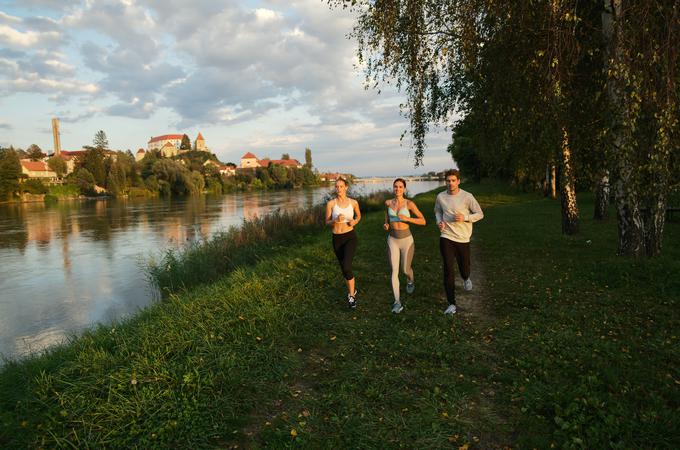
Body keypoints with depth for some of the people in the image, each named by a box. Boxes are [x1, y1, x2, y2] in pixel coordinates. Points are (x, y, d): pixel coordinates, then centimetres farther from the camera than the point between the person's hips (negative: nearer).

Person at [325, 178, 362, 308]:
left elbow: (358, 215, 16)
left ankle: (351, 295, 0)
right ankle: (353, 289, 41)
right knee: (344, 268, 14)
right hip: (337, 239, 2)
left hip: (350, 237, -2)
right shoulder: (330, 203, -5)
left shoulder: (353, 202, -2)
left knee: (346, 267, -19)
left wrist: (355, 221, -6)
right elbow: (327, 222, 0)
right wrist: (336, 220, -22)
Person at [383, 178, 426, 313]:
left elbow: (423, 221, -10)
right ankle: (397, 302, -2)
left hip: (406, 240, -2)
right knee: (394, 271, -7)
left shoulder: (409, 203, -11)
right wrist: (385, 225, -7)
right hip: (392, 240, 2)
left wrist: (407, 218, -25)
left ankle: (410, 281, 50)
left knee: (405, 270, 13)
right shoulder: (388, 203, 0)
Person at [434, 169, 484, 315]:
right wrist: (439, 221, -2)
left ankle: (466, 279, 55)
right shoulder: (440, 197, 0)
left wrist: (465, 218, -19)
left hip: (463, 239, 0)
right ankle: (451, 304, 0)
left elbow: (480, 214, -1)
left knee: (464, 267, 13)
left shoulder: (467, 197, -8)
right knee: (448, 270, -7)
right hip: (446, 238, 1)